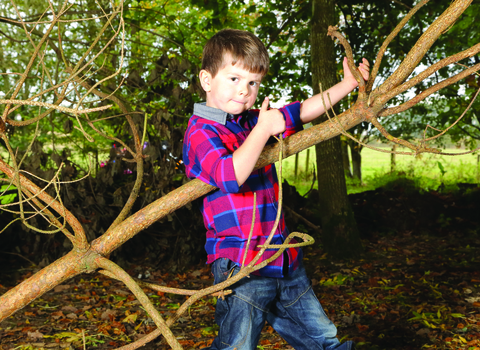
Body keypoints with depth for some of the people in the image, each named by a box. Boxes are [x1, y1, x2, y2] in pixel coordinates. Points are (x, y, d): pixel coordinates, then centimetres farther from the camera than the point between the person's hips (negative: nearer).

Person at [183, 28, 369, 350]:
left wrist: (347, 84, 13)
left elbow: (303, 112, 21)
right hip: (241, 265, -8)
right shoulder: (201, 132, -11)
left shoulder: (253, 121, 13)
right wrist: (263, 130, -20)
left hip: (284, 261, 8)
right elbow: (230, 176, -29)